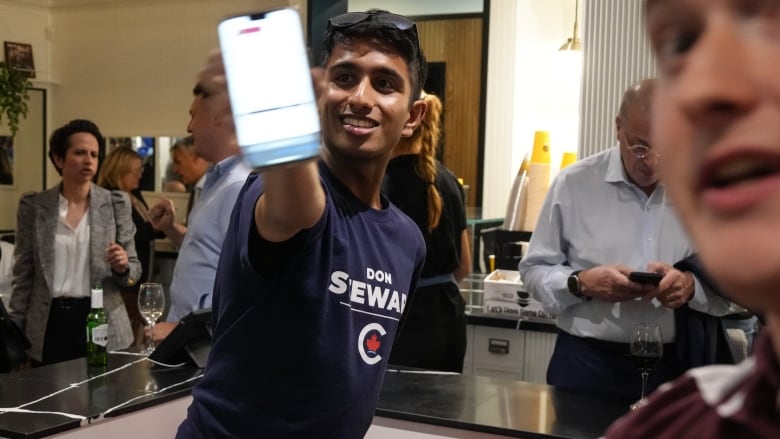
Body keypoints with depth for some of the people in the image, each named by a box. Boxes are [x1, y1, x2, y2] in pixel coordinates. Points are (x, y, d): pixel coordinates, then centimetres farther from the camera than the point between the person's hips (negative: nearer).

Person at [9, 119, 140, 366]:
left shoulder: (116, 204, 0)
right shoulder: (33, 206, 1)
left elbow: (134, 271, 4)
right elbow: (23, 275, 6)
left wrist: (123, 267, -18)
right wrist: (15, 331, 3)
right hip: (50, 323, 1)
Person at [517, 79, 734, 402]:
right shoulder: (574, 183, -5)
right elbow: (534, 269, 0)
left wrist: (692, 286, -18)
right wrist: (581, 283, -19)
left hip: (672, 366, 2)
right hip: (584, 362, -1)